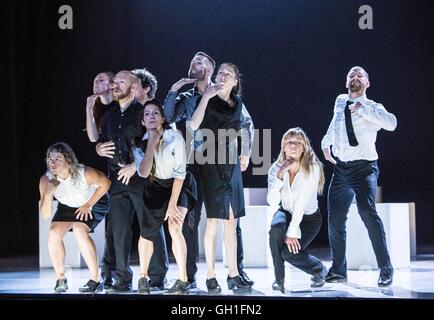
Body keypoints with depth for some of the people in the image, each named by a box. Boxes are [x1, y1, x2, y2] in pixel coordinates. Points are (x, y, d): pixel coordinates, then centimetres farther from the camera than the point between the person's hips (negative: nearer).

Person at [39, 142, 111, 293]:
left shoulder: (84, 173, -36)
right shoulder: (46, 180, -25)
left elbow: (105, 183, -15)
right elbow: (46, 215, -23)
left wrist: (88, 205, -17)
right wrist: (48, 194, -41)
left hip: (94, 201, -4)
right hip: (67, 206, 4)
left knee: (79, 230, -29)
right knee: (53, 233, -18)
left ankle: (95, 280, -19)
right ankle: (60, 279, 1)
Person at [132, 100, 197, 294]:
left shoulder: (175, 138, -23)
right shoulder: (140, 144, -13)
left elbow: (180, 173, -19)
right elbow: (143, 173, -27)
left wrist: (173, 204, -20)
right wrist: (152, 143, -32)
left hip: (180, 185, -3)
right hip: (156, 187, 3)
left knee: (174, 228, -22)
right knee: (146, 233, -3)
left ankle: (183, 281, -16)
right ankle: (143, 278, 18)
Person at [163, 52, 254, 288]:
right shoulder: (186, 99, 10)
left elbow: (246, 123, 6)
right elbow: (168, 118, -5)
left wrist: (245, 153, 0)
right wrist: (174, 90, -8)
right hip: (194, 165, 2)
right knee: (190, 221, 1)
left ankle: (238, 270, 10)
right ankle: (190, 275, 6)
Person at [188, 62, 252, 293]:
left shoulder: (237, 104, 12)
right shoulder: (209, 101, -4)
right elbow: (193, 125, -21)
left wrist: (243, 154, 18)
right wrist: (206, 96, -21)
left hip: (232, 163, 6)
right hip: (212, 163, -6)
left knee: (231, 221, 6)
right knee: (213, 221, -7)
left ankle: (233, 275, 10)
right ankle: (211, 277, -3)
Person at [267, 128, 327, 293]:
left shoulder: (313, 168, -22)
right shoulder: (276, 168, -12)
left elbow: (302, 203, -27)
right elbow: (272, 201, -23)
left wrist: (293, 232, -30)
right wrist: (279, 176, -35)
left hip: (309, 217, -3)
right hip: (286, 213, 3)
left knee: (289, 252, -24)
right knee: (276, 227, -33)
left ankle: (319, 269, 9)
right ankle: (279, 279, -16)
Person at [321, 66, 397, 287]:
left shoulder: (372, 108, -6)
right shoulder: (340, 102, 11)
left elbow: (391, 123, -28)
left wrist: (362, 108, -25)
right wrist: (326, 142, 16)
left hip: (364, 168, -6)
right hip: (341, 168, 6)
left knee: (367, 211, -25)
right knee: (335, 219, 8)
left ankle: (386, 269, -19)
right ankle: (338, 270, 24)